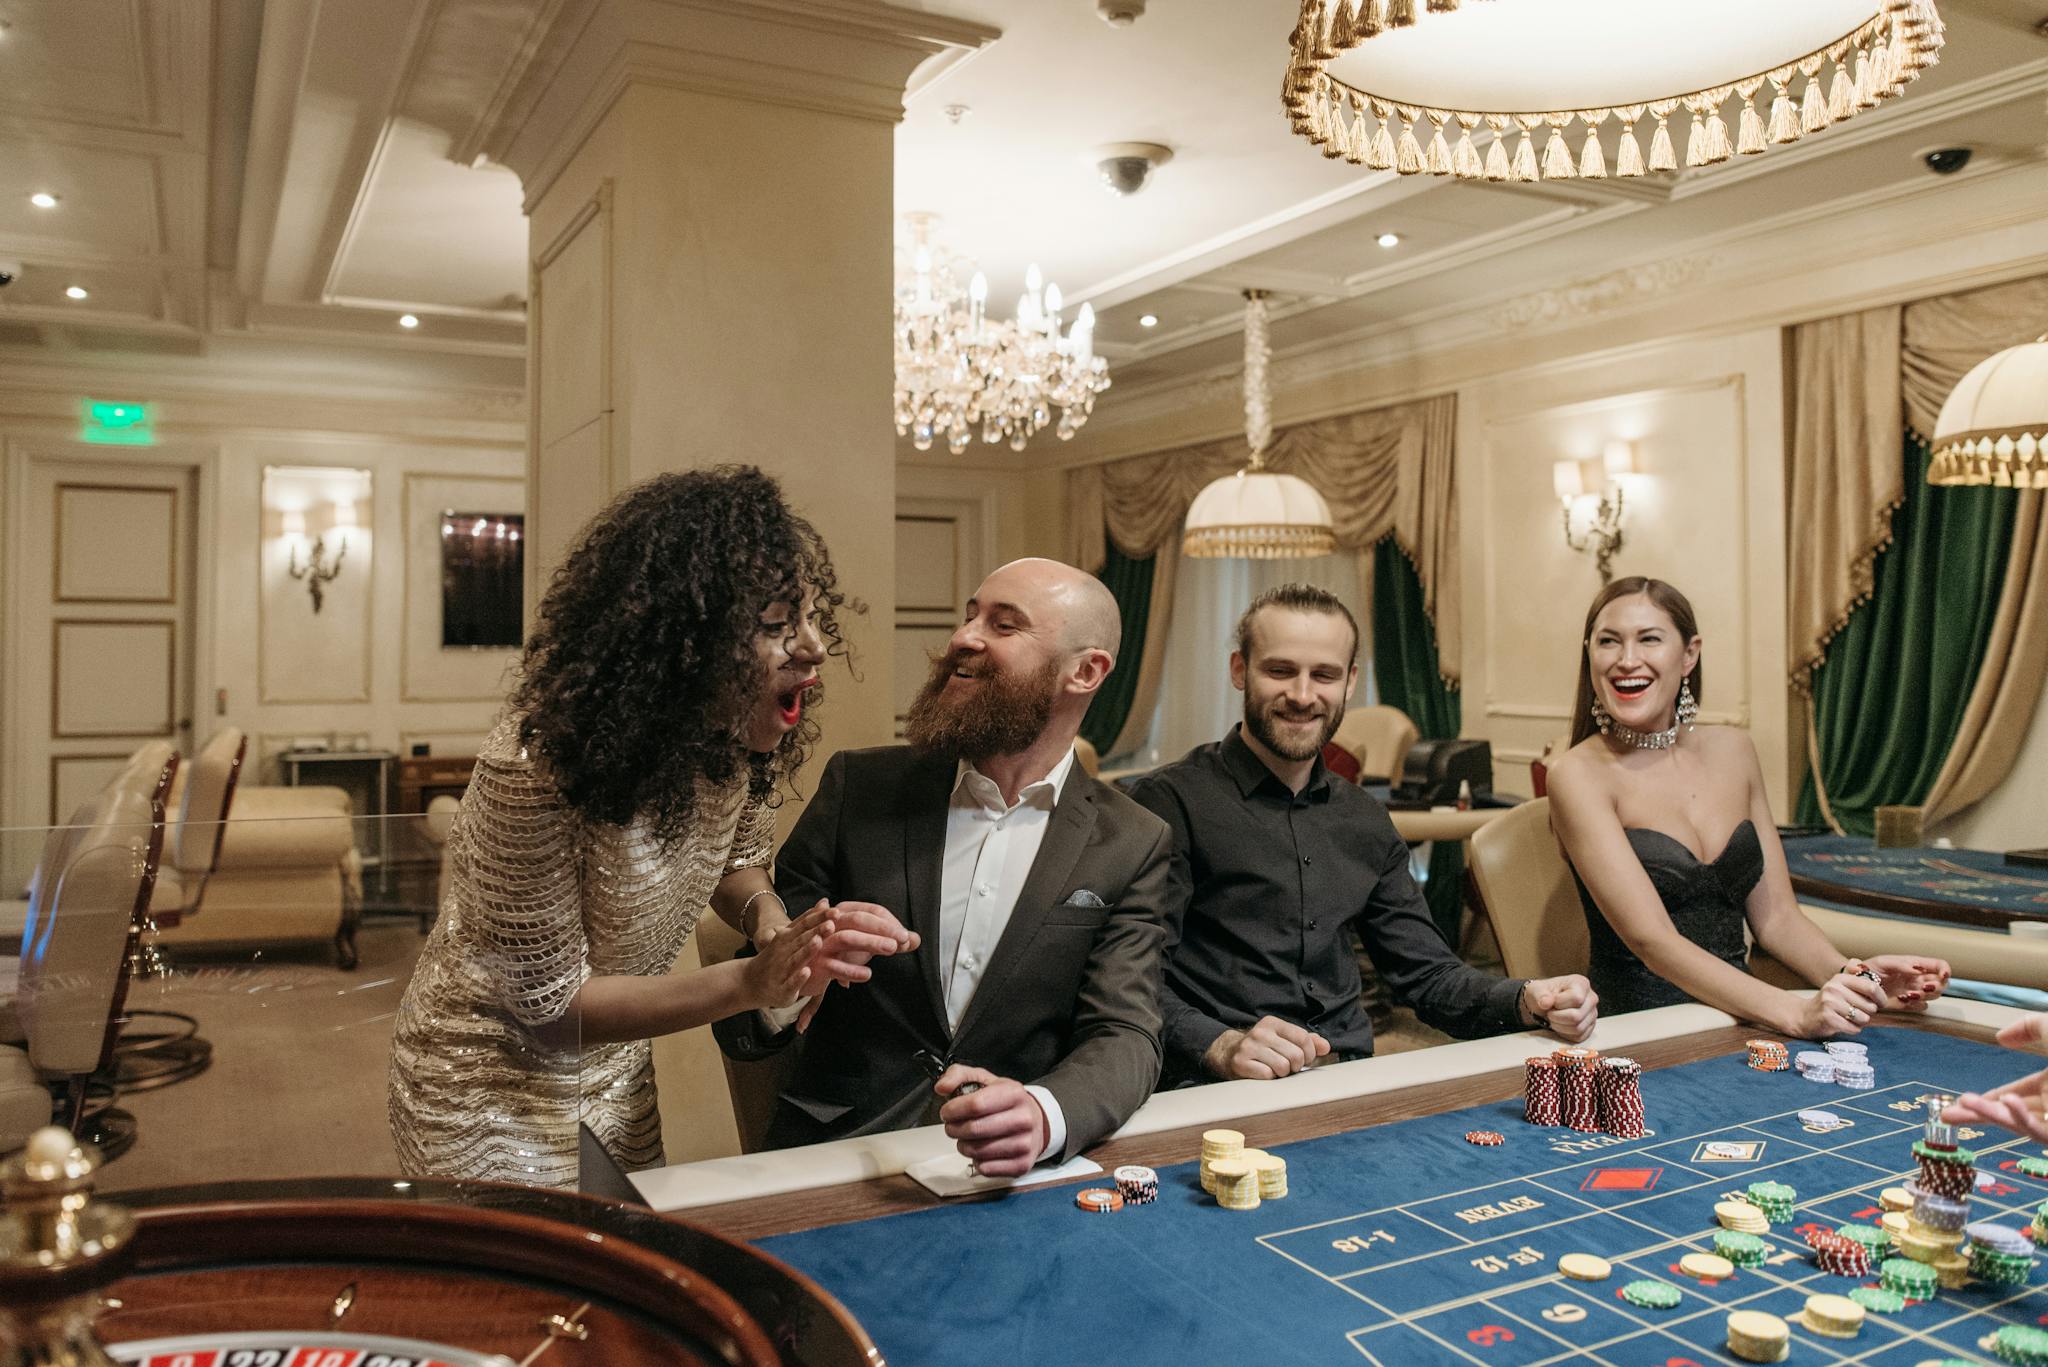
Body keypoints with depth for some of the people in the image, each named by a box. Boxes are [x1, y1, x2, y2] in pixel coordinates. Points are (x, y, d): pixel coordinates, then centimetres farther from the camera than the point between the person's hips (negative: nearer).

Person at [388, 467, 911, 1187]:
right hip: (490, 1082, -6)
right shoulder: (539, 759, -33)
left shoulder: (737, 736, -15)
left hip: (618, 1072, 6)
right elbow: (548, 1004, -26)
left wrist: (769, 918, -18)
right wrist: (749, 981, -36)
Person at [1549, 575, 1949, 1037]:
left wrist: (1852, 976, -10)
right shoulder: (1580, 775, -10)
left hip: (1739, 1018, 5)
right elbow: (1652, 939, -18)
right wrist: (1795, 1012, -28)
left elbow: (1775, 917, 8)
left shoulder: (1732, 751, 8)